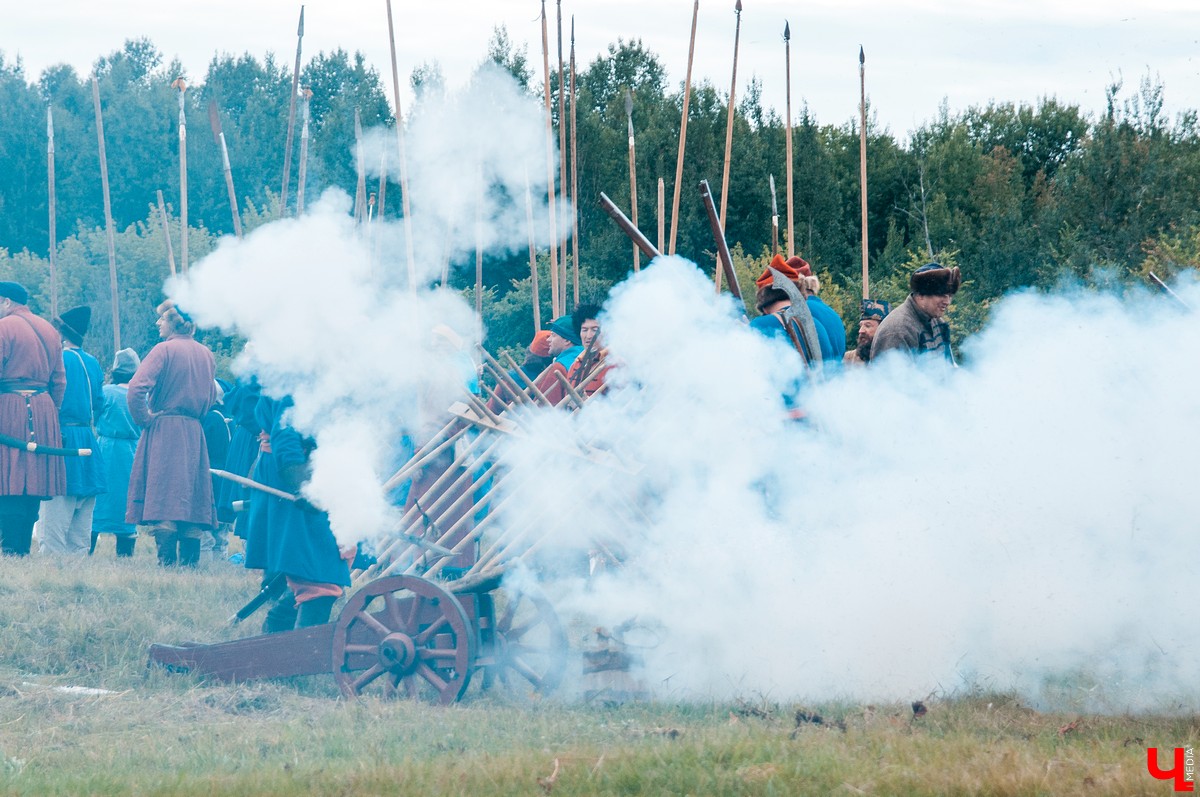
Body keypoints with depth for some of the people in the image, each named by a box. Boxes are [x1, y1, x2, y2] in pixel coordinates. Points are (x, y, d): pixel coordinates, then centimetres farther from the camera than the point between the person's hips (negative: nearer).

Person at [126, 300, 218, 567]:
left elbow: (136, 387, -20)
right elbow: (212, 395, 20)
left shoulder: (165, 349, -10)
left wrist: (144, 418, -9)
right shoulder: (206, 354, 9)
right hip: (195, 433, 6)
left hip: (164, 433, -6)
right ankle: (190, 560, 9)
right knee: (191, 494, 10)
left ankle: (167, 561, -15)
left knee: (163, 495, -7)